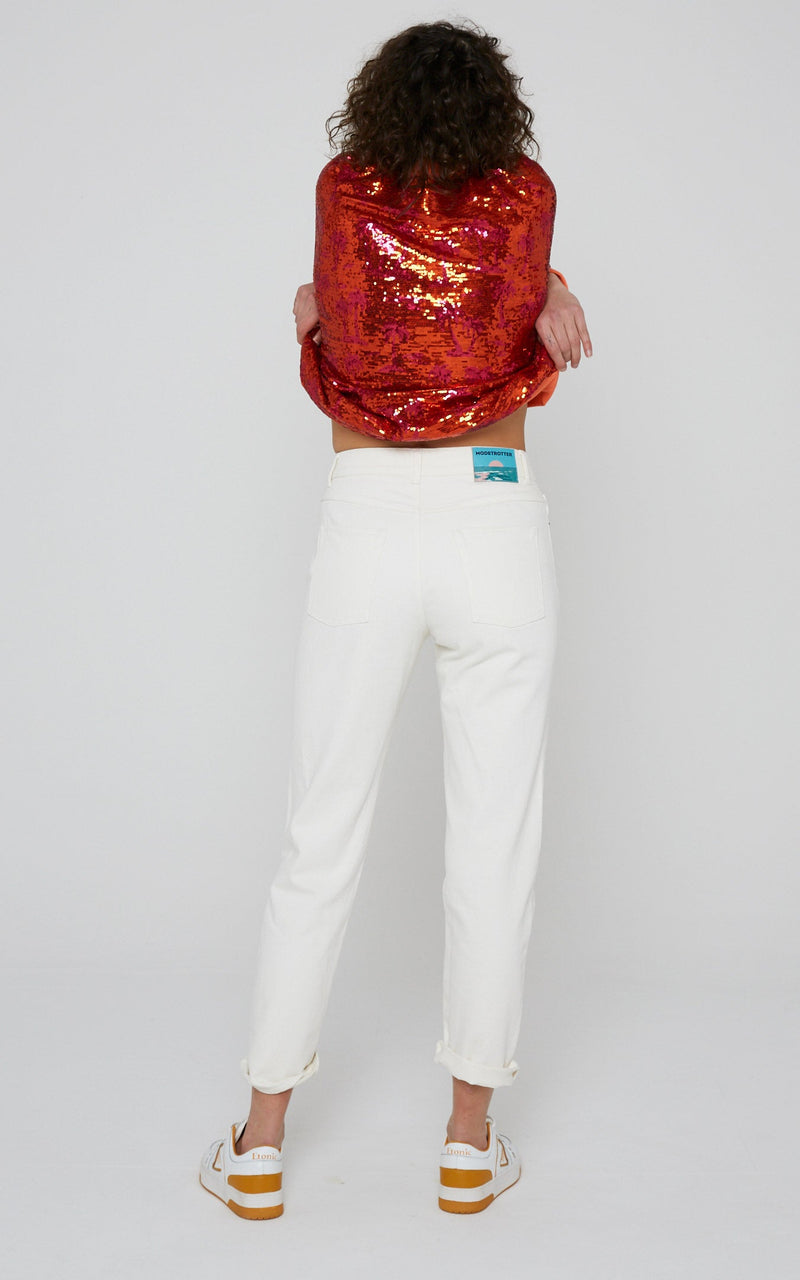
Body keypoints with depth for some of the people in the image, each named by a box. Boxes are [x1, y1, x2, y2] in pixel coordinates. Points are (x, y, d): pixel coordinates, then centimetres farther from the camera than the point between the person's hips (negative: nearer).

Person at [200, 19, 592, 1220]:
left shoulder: (343, 188, 8)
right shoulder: (529, 189, 7)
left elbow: (348, 346, -2)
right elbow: (516, 335, -4)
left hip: (369, 524, 1)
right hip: (499, 524, 0)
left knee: (322, 839, 8)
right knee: (494, 843, 8)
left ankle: (261, 1145, 17)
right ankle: (471, 1144, 18)